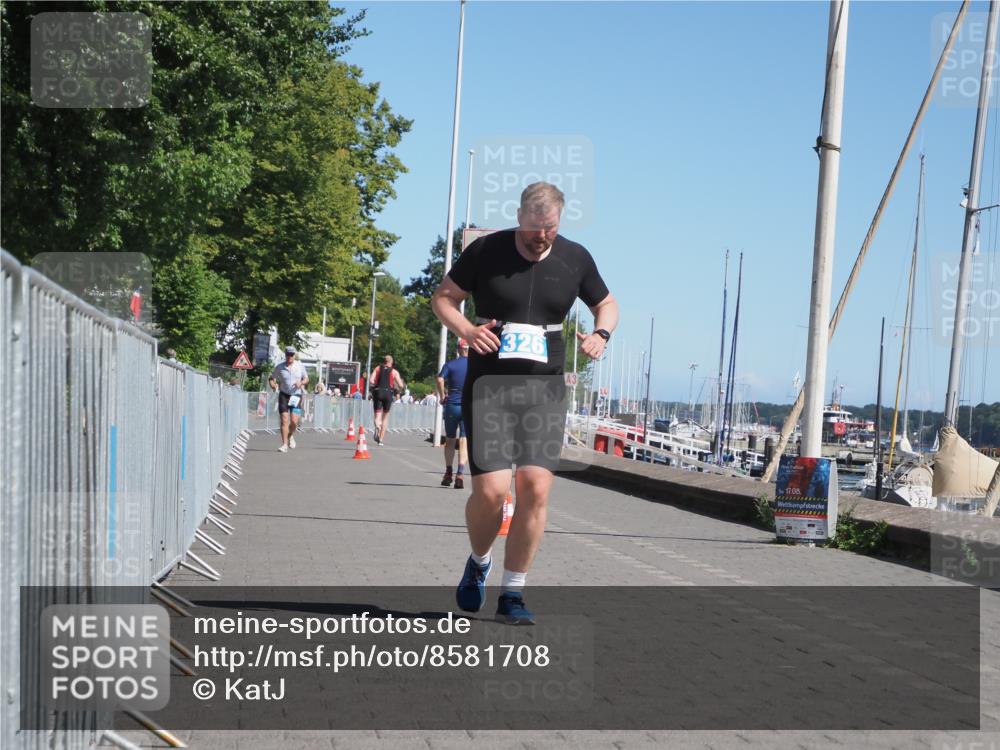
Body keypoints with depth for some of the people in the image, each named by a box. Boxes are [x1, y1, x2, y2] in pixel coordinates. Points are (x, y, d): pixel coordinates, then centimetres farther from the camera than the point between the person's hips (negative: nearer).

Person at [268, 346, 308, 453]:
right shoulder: (280, 367, 1)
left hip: (296, 395, 0)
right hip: (284, 395, 0)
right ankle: (285, 444, -5)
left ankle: (290, 436, 25)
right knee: (284, 420, -9)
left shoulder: (300, 366, 3)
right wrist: (273, 385, -13)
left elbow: (306, 379, 12)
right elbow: (271, 378, 9)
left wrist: (301, 382, -10)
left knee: (294, 421, -8)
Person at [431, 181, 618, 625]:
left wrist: (601, 333, -1)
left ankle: (512, 595, 4)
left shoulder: (575, 259, 5)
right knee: (491, 490, -12)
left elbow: (606, 305, 21)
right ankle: (479, 563, 22)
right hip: (488, 386, -2)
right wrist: (465, 330, -12)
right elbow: (443, 297, 7)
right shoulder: (485, 251, -2)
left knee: (536, 487, -10)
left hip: (545, 389, 2)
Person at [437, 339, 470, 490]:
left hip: (452, 404, 0)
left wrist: (442, 396, -5)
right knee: (464, 441, -1)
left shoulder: (450, 364, 1)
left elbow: (440, 379, -15)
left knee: (450, 440, 14)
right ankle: (460, 473, -15)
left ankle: (448, 473, 18)